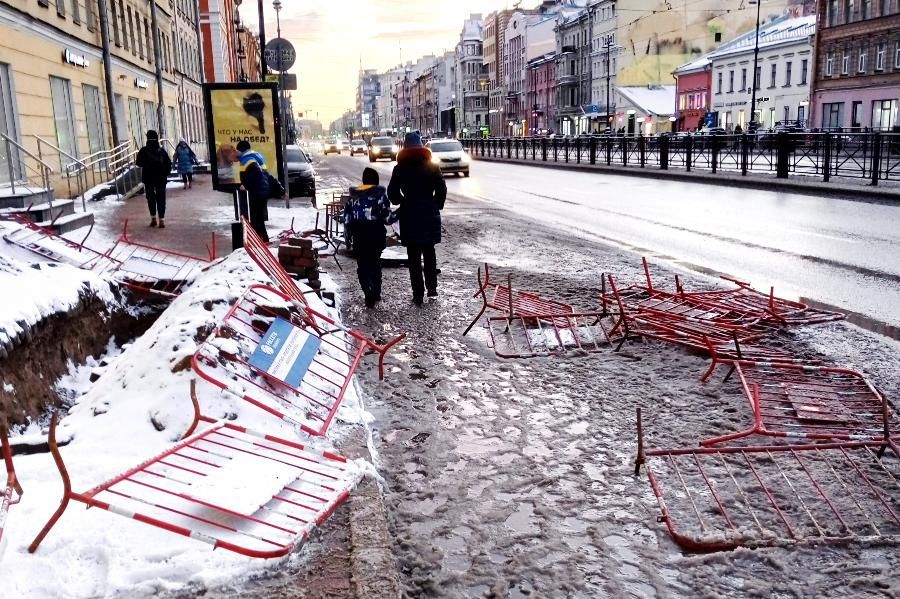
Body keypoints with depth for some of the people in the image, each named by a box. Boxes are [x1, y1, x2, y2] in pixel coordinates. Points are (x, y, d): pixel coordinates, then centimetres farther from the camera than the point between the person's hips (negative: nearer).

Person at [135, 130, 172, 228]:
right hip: (161, 178, 1)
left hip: (148, 178, 0)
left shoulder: (144, 151, -5)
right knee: (161, 198, 2)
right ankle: (161, 220, -5)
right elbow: (169, 163, -2)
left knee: (150, 197, 13)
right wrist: (165, 173, 6)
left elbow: (138, 163, -5)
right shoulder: (161, 150, -1)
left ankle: (153, 218, 12)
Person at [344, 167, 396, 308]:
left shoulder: (353, 196, 3)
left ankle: (369, 296, -7)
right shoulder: (380, 194, -7)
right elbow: (387, 218, -9)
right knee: (375, 264, 17)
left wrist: (352, 232, 17)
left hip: (359, 237, 1)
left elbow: (346, 219, 4)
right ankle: (376, 294, 24)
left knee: (362, 266, 7)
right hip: (376, 236, -1)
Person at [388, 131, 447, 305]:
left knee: (413, 255, 5)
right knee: (429, 252, 17)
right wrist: (436, 206, 7)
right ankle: (432, 286, 7)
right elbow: (441, 190, -6)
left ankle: (418, 294, 4)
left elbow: (392, 192, -3)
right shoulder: (432, 167, -2)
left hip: (409, 215, -1)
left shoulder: (400, 169, -3)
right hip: (430, 215, 1)